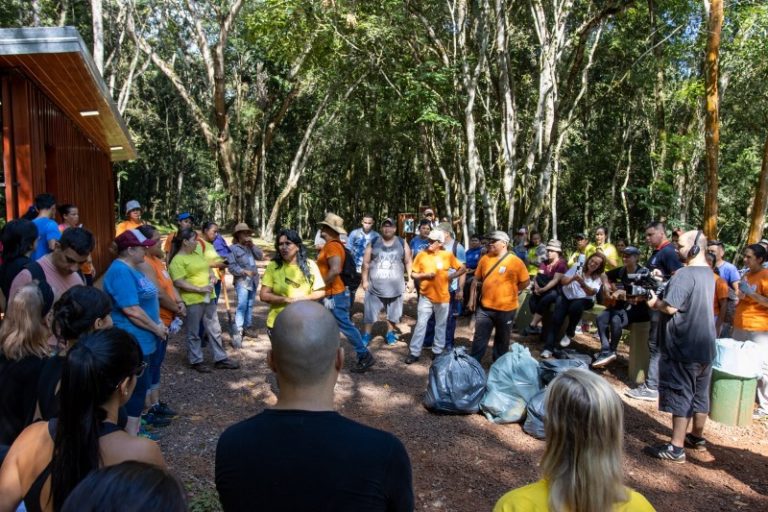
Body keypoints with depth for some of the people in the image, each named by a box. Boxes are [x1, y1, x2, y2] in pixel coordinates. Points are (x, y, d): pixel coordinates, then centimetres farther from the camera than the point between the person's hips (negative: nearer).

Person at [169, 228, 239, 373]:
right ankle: (196, 361, 20)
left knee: (214, 330, 12)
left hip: (208, 298, 8)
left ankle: (220, 359, 21)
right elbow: (178, 283, -21)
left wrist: (212, 275, 1)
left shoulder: (197, 254, 12)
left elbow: (207, 267, 24)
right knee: (194, 334, 7)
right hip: (192, 301, -8)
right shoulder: (177, 260, -14)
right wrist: (200, 289, -22)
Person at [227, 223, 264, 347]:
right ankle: (237, 333, -16)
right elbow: (231, 267, -11)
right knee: (242, 306, -15)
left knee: (250, 305, 13)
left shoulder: (250, 247, 15)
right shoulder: (233, 248, -4)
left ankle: (247, 327, 25)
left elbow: (260, 256, 5)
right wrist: (244, 271, -21)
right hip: (242, 281, -7)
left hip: (253, 281, 7)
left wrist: (253, 245, -2)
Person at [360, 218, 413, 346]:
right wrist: (365, 280, 1)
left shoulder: (402, 243, 3)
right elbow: (366, 263, 4)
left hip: (395, 287, 1)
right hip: (375, 286, 0)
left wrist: (410, 279, 2)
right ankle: (366, 335, 17)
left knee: (393, 313, 12)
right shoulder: (373, 243, 1)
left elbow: (408, 262, 6)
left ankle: (390, 333, 31)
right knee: (369, 312, 3)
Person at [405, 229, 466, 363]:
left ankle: (437, 351, 25)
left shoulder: (448, 255, -5)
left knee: (440, 325, 11)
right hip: (425, 296, 0)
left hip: (442, 297, 0)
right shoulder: (421, 255, -3)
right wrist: (425, 275, -16)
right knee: (421, 324, -1)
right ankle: (414, 352, 6)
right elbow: (413, 274, 1)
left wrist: (450, 277, -7)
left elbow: (463, 269, 4)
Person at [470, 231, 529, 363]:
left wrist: (510, 291, 0)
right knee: (479, 339, 7)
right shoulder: (485, 259, 0)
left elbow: (526, 282, -3)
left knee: (502, 341, 14)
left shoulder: (515, 261, -11)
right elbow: (477, 279, 12)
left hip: (506, 309, -2)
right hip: (484, 307, 3)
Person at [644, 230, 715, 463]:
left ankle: (676, 448, 1)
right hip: (705, 346, 9)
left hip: (684, 347, -9)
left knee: (680, 395, -4)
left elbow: (671, 307, -26)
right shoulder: (708, 273, 11)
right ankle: (697, 437, 32)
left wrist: (655, 302, -7)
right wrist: (665, 283, 6)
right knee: (700, 394, 18)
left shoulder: (684, 274, -20)